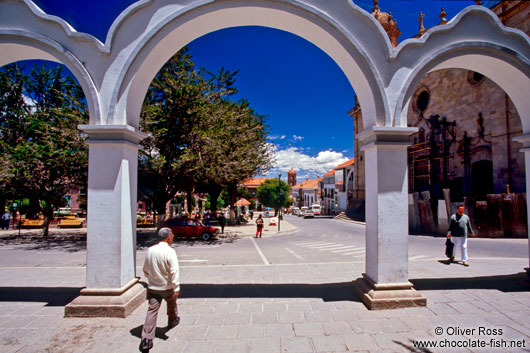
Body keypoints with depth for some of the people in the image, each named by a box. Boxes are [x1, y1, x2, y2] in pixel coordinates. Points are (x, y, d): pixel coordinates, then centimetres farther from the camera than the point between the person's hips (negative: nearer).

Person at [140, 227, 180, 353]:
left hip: (152, 287, 4)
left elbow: (145, 269, 12)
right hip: (166, 287, -3)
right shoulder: (170, 252, -20)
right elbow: (174, 271, -25)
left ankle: (147, 339, 0)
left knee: (152, 311, 5)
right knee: (171, 303, 24)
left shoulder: (150, 250, -1)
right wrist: (176, 288, -23)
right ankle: (172, 321, 46)